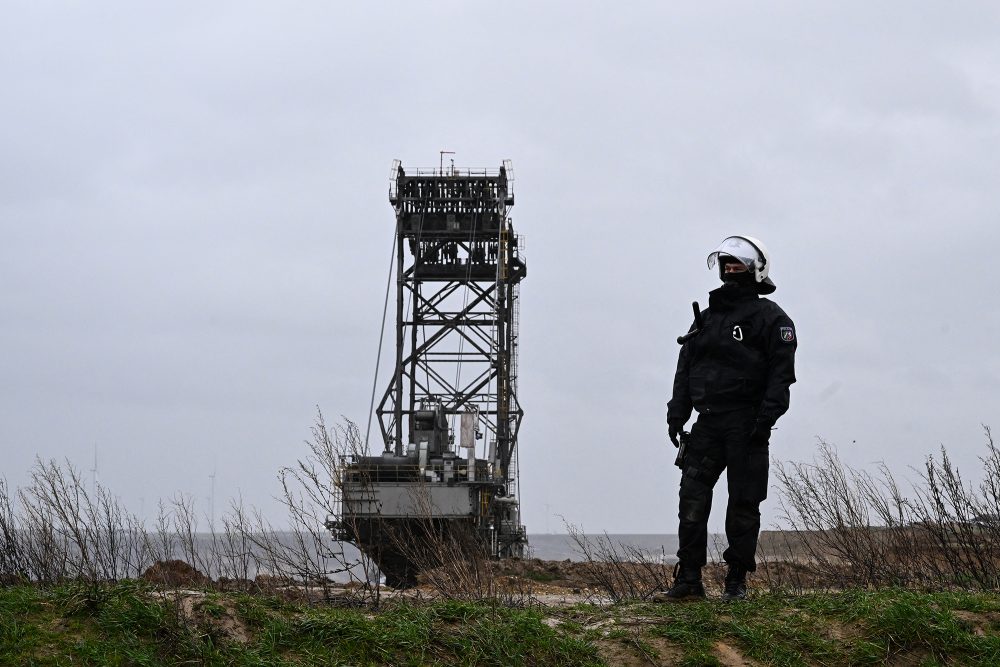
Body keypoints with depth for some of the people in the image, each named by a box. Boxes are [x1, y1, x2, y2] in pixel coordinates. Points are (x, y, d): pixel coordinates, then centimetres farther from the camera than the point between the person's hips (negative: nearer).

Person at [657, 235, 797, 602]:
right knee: (692, 499, -2)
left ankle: (737, 582, 6)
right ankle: (689, 579, -1)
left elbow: (781, 372, -9)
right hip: (707, 424, 6)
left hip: (746, 426, -5)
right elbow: (685, 368, 20)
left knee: (743, 504, 0)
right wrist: (676, 415, 10)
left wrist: (765, 420, -18)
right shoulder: (706, 318, 19)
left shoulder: (770, 318, -1)